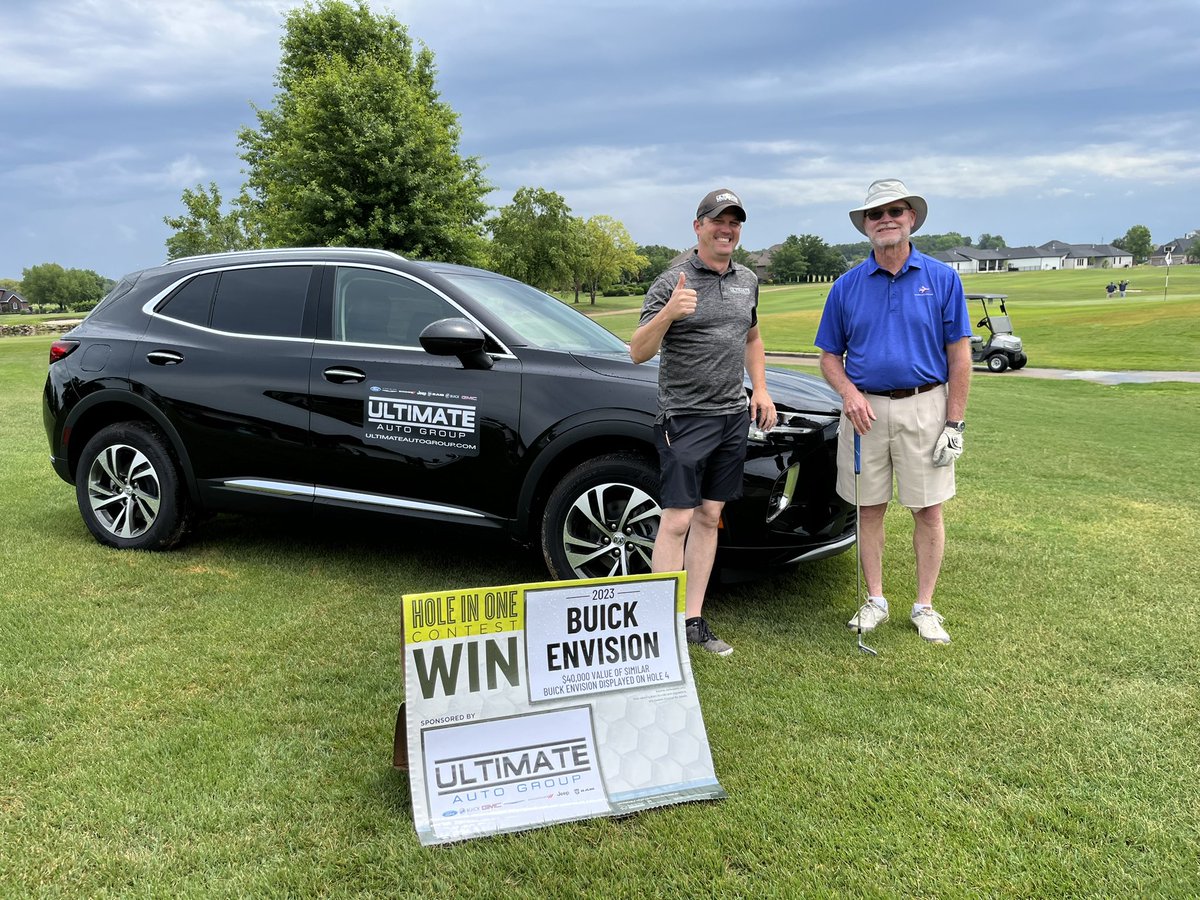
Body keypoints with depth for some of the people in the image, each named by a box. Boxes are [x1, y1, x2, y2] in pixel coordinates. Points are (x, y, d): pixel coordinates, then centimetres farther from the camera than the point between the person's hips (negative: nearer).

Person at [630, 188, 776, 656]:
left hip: (733, 416, 7)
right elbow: (638, 352, -13)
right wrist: (668, 312, -31)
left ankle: (694, 620, 16)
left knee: (709, 517, 9)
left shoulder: (747, 281, 13)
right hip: (685, 417, -6)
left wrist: (760, 388, 13)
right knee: (676, 520, -8)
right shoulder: (672, 282, -7)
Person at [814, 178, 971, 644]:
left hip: (924, 408, -1)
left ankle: (924, 606, 16)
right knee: (869, 509, 8)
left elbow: (959, 355, -2)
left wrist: (954, 422, -7)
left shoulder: (942, 278, 0)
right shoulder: (847, 286, 5)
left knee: (928, 511, 3)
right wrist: (849, 392, -11)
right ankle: (875, 601, 21)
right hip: (865, 408, 2)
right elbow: (830, 355, 9)